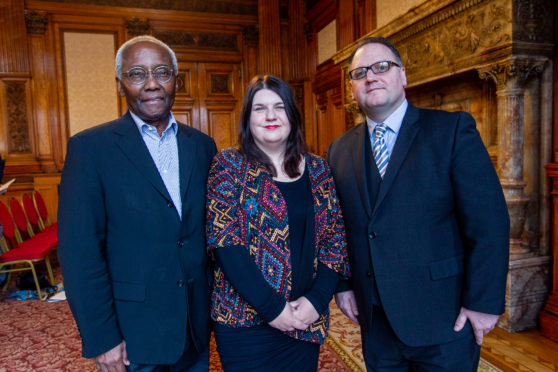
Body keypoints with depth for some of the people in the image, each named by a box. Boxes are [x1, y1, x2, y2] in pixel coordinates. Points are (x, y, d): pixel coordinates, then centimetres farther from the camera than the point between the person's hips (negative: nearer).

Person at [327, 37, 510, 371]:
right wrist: (342, 285, 5)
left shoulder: (453, 130, -7)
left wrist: (483, 302, -13)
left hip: (443, 320, -3)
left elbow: (488, 220, -12)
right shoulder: (340, 150, 5)